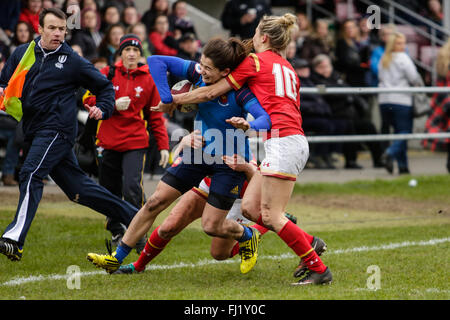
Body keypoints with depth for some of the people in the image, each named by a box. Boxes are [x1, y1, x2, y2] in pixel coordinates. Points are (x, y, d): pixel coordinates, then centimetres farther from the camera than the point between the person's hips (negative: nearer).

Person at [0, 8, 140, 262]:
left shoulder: (73, 61, 1)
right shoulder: (22, 54, 12)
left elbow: (105, 86, 10)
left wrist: (103, 110, -8)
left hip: (57, 129, -6)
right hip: (35, 132, 6)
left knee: (31, 174, -24)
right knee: (77, 187, 9)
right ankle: (132, 216, 22)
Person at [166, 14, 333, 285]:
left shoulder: (255, 61, 1)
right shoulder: (288, 69, 24)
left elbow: (212, 92, 4)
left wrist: (174, 100, 14)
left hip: (283, 140, -9)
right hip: (295, 139, 9)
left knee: (271, 216, -8)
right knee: (250, 207, 8)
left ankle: (318, 268, -8)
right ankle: (310, 245, 9)